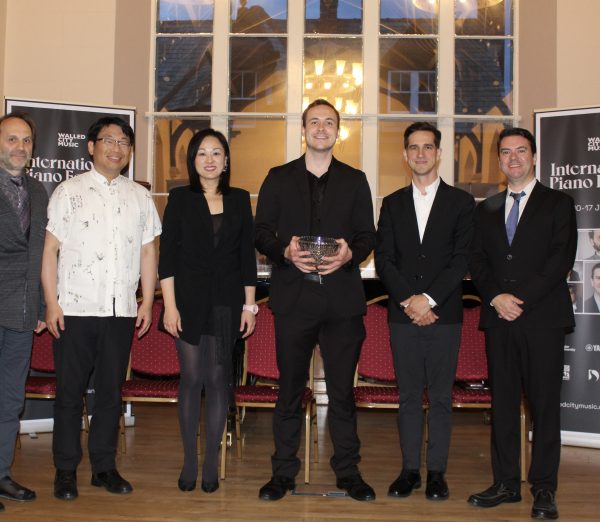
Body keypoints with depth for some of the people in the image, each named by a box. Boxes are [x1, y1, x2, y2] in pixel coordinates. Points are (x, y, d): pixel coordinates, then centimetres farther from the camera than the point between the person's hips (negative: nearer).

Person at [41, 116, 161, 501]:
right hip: (75, 309, -2)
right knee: (70, 391, 5)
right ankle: (66, 470, 16)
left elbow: (148, 252, 11)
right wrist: (51, 303, -8)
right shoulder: (70, 191, 3)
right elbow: (51, 250, 0)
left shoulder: (140, 197, 11)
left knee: (111, 390, 9)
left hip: (121, 310, 3)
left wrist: (147, 303, 5)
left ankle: (104, 466, 21)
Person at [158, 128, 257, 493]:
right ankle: (189, 460, 14)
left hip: (227, 302, 1)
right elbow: (167, 254, -1)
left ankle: (212, 462, 13)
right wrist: (170, 305, -8)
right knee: (192, 378, 2)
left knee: (218, 379, 3)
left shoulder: (239, 200, 8)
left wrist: (249, 305, 4)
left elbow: (247, 255, 8)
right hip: (189, 299, -1)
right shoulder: (180, 199, 3)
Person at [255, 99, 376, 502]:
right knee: (290, 389, 6)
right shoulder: (279, 178, 10)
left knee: (342, 389, 6)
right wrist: (286, 251, -14)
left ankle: (348, 471, 18)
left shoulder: (355, 180, 12)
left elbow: (368, 236, 9)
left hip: (342, 299, 1)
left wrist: (350, 254, -13)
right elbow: (261, 233, 6)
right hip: (294, 297, 0)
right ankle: (283, 472, 17)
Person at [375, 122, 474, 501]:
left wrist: (428, 299, -13)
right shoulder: (393, 204, 12)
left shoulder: (461, 202, 5)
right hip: (403, 314, 2)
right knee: (409, 396, 7)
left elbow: (462, 260, -3)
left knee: (441, 397, 3)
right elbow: (384, 259, 4)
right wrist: (409, 300, -9)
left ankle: (437, 472, 12)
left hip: (444, 314, -2)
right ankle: (410, 470, 15)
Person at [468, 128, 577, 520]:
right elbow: (477, 262, 11)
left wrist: (522, 300, -13)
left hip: (543, 316, -3)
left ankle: (544, 488, 6)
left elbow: (561, 259, -5)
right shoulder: (487, 210, 17)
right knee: (503, 402, 6)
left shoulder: (558, 204, 6)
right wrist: (496, 297, -7)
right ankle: (506, 483, 14)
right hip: (499, 318, 4)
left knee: (545, 403, -1)